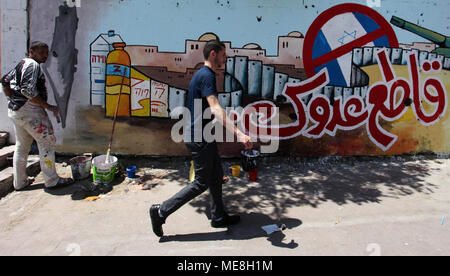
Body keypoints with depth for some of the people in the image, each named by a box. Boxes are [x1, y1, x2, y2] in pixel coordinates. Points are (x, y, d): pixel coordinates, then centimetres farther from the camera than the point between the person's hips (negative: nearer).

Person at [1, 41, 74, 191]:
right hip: (29, 110, -10)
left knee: (21, 146, 16)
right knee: (47, 142, -2)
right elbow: (28, 90, -23)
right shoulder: (33, 65, -12)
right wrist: (48, 107, -21)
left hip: (14, 110, 10)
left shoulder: (21, 64, 17)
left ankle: (20, 182, 25)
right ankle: (52, 180, 3)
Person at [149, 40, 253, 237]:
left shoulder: (203, 75, 15)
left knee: (217, 176, 16)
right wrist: (238, 133, -40)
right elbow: (216, 109, -32)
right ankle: (161, 212, 7)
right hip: (199, 138, -10)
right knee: (202, 183, -1)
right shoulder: (206, 76, -18)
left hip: (204, 136, 10)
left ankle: (219, 217, 29)